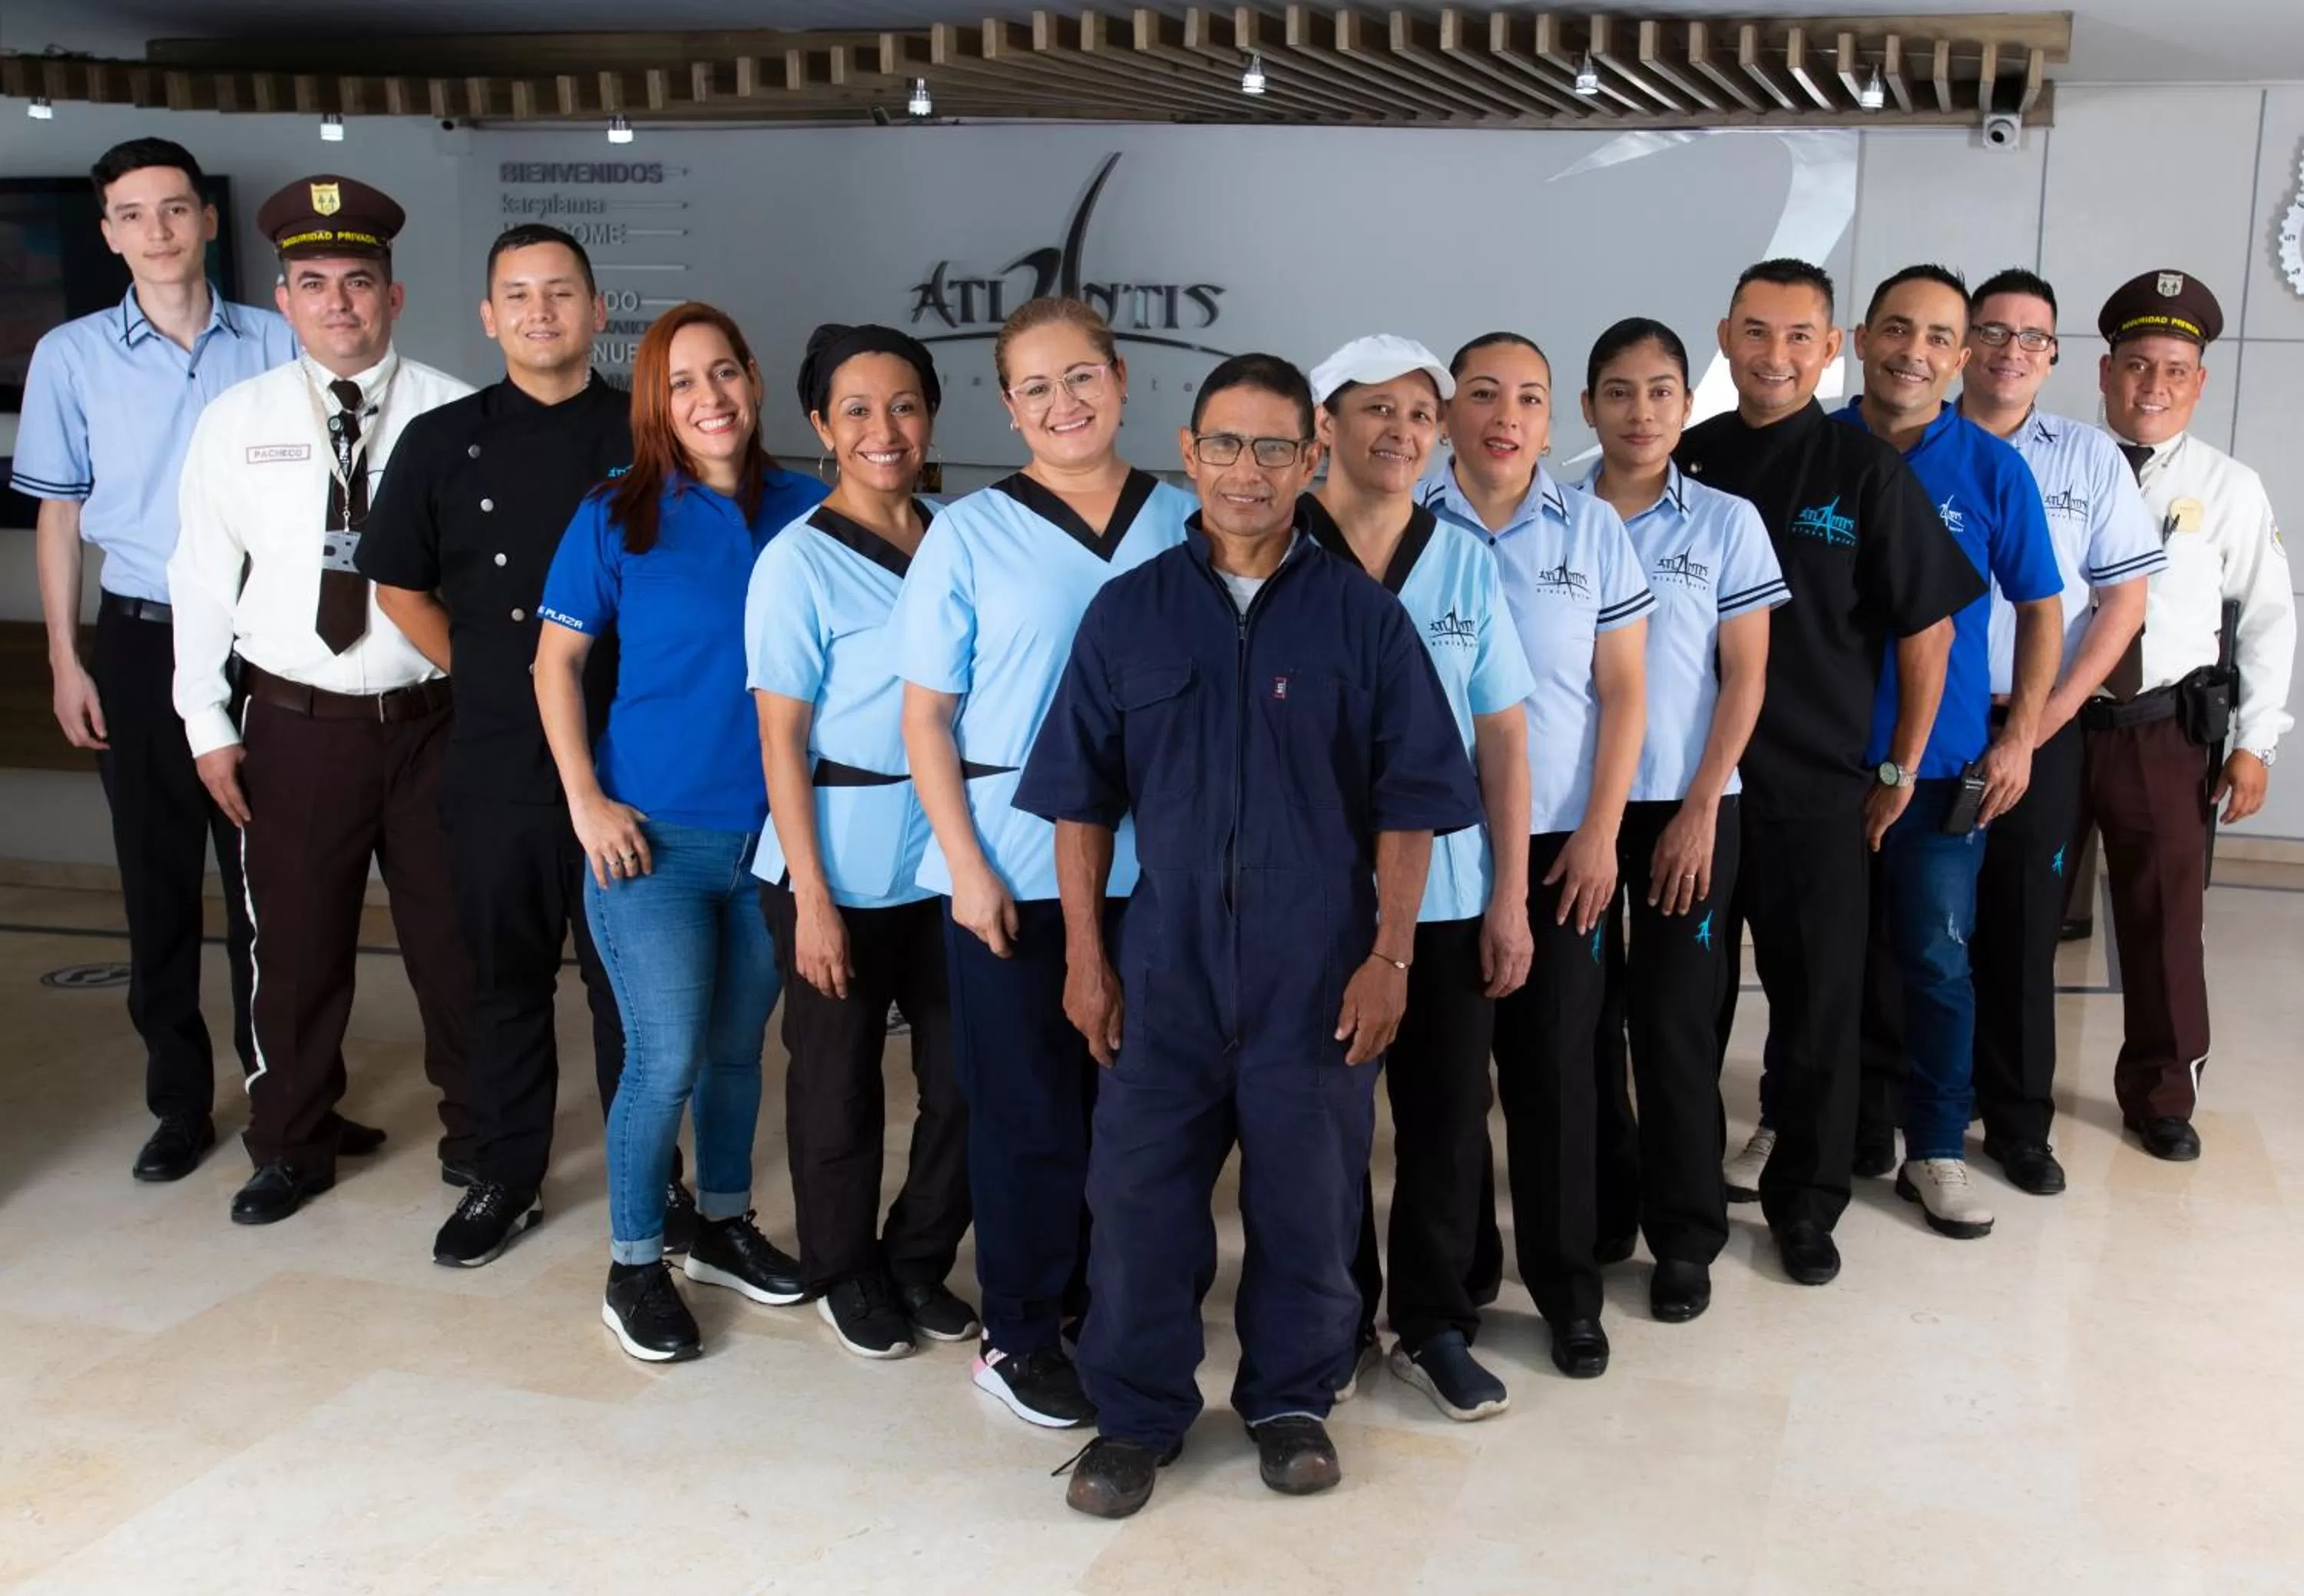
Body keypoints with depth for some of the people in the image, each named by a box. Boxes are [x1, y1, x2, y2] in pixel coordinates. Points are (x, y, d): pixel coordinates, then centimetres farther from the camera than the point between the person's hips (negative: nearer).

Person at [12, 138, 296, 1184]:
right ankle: (180, 1099, 19)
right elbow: (58, 514, 6)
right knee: (157, 880, 8)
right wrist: (64, 662, 1)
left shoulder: (275, 346, 0)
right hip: (141, 640, 1)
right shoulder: (71, 356, 1)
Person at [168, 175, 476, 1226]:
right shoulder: (237, 420, 2)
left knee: (454, 938, 10)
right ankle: (292, 1145, 31)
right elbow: (203, 576, 5)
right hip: (293, 728, 1)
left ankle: (477, 1132, 30)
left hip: (431, 720, -1)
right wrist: (207, 722, 2)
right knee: (295, 944, 12)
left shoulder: (455, 416, -4)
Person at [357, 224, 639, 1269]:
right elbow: (398, 584, 13)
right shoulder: (444, 442, 4)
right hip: (495, 763, 2)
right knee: (506, 978, 13)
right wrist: (481, 673, 8)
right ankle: (505, 1180, 27)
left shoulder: (647, 437, -2)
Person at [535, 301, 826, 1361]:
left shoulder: (803, 511, 2)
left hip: (768, 829, 3)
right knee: (667, 1057, -5)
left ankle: (723, 1226, 35)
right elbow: (557, 660, 0)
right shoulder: (618, 517, -5)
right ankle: (633, 1265, 14)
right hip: (651, 833, -3)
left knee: (739, 1044, 16)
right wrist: (586, 801, -8)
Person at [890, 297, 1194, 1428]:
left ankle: (1103, 1306, 29)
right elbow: (926, 713, -3)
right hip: (1014, 867, -3)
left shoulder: (1183, 524, 5)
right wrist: (965, 864, -10)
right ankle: (1018, 1337, 20)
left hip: (1152, 863, 3)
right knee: (1029, 1108, 5)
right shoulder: (970, 533, -2)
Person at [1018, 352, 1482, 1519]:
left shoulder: (1362, 616, 1)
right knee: (1142, 1190, 5)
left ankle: (1291, 1401, 29)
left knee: (1308, 1194, 9)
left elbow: (1407, 805, 2)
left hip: (1318, 970, 0)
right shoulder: (1129, 613, 4)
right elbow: (1082, 800, 6)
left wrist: (1389, 956, -4)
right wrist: (1085, 957, 2)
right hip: (1165, 963, 1)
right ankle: (1136, 1415, 22)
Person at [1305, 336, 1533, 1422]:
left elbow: (1503, 739, 5)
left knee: (1446, 1118, 8)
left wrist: (1511, 899, 0)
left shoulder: (1466, 562, 5)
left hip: (1447, 894, 2)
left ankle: (1435, 1326, 25)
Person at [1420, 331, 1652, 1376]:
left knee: (1555, 1061, 3)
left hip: (1559, 840, 1)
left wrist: (1601, 830, -3)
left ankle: (1568, 1288, 16)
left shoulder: (1592, 530, 4)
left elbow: (1624, 691, 4)